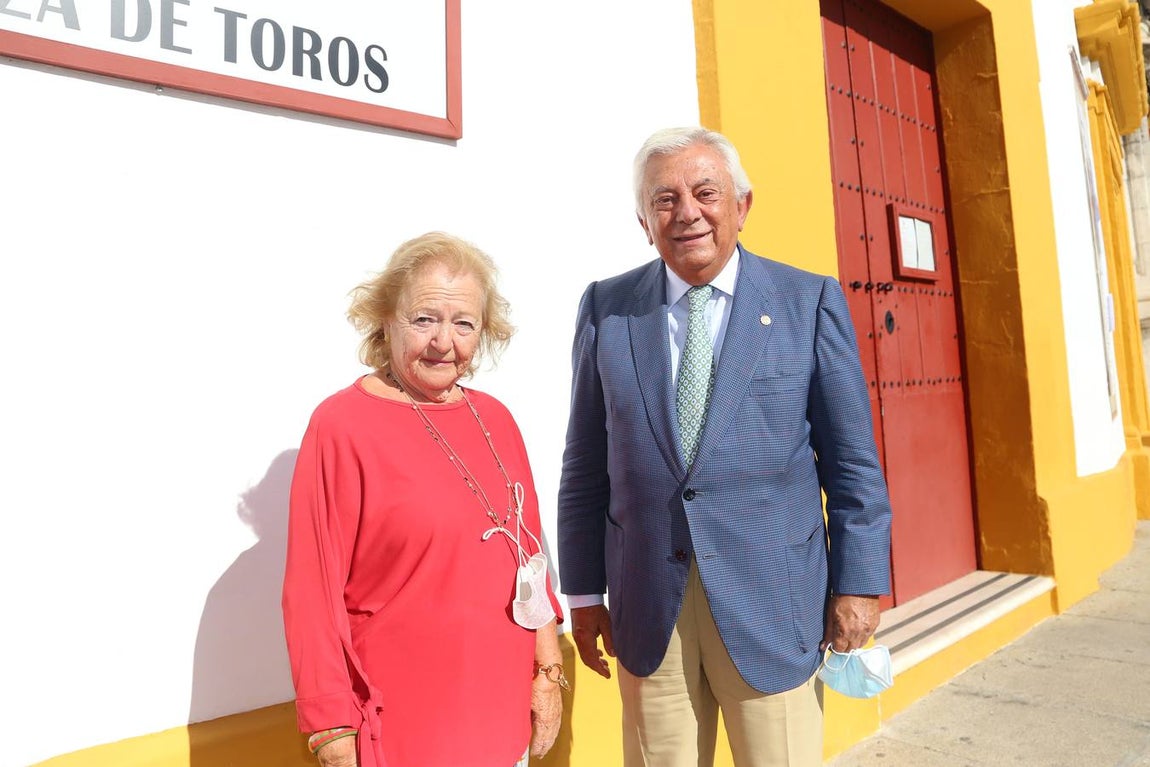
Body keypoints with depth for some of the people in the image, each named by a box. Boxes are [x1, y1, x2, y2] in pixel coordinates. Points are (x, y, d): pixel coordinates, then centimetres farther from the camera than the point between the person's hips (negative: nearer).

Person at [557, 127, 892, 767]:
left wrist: (860, 584, 0)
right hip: (648, 605, 1)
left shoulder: (811, 302, 0)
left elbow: (854, 464, 2)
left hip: (772, 598, -1)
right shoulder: (606, 309, 2)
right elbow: (586, 466, 4)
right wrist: (584, 591, 5)